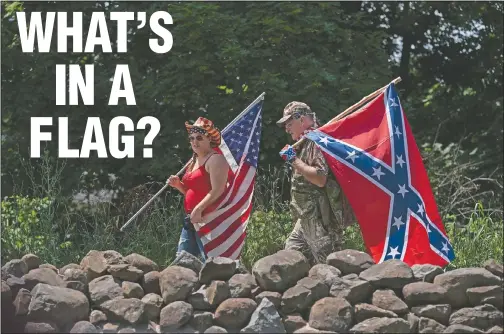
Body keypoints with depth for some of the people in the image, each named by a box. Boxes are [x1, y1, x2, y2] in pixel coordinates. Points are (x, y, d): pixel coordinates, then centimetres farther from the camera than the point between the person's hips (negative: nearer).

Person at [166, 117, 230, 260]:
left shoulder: (215, 160, -9)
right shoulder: (194, 161, 21)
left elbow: (217, 191, -19)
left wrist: (199, 208, -25)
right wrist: (178, 185, 10)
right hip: (191, 219, 10)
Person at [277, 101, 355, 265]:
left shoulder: (317, 141, -15)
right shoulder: (306, 143, 15)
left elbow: (320, 179, -26)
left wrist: (294, 160, -18)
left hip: (322, 219, -11)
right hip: (307, 218, 11)